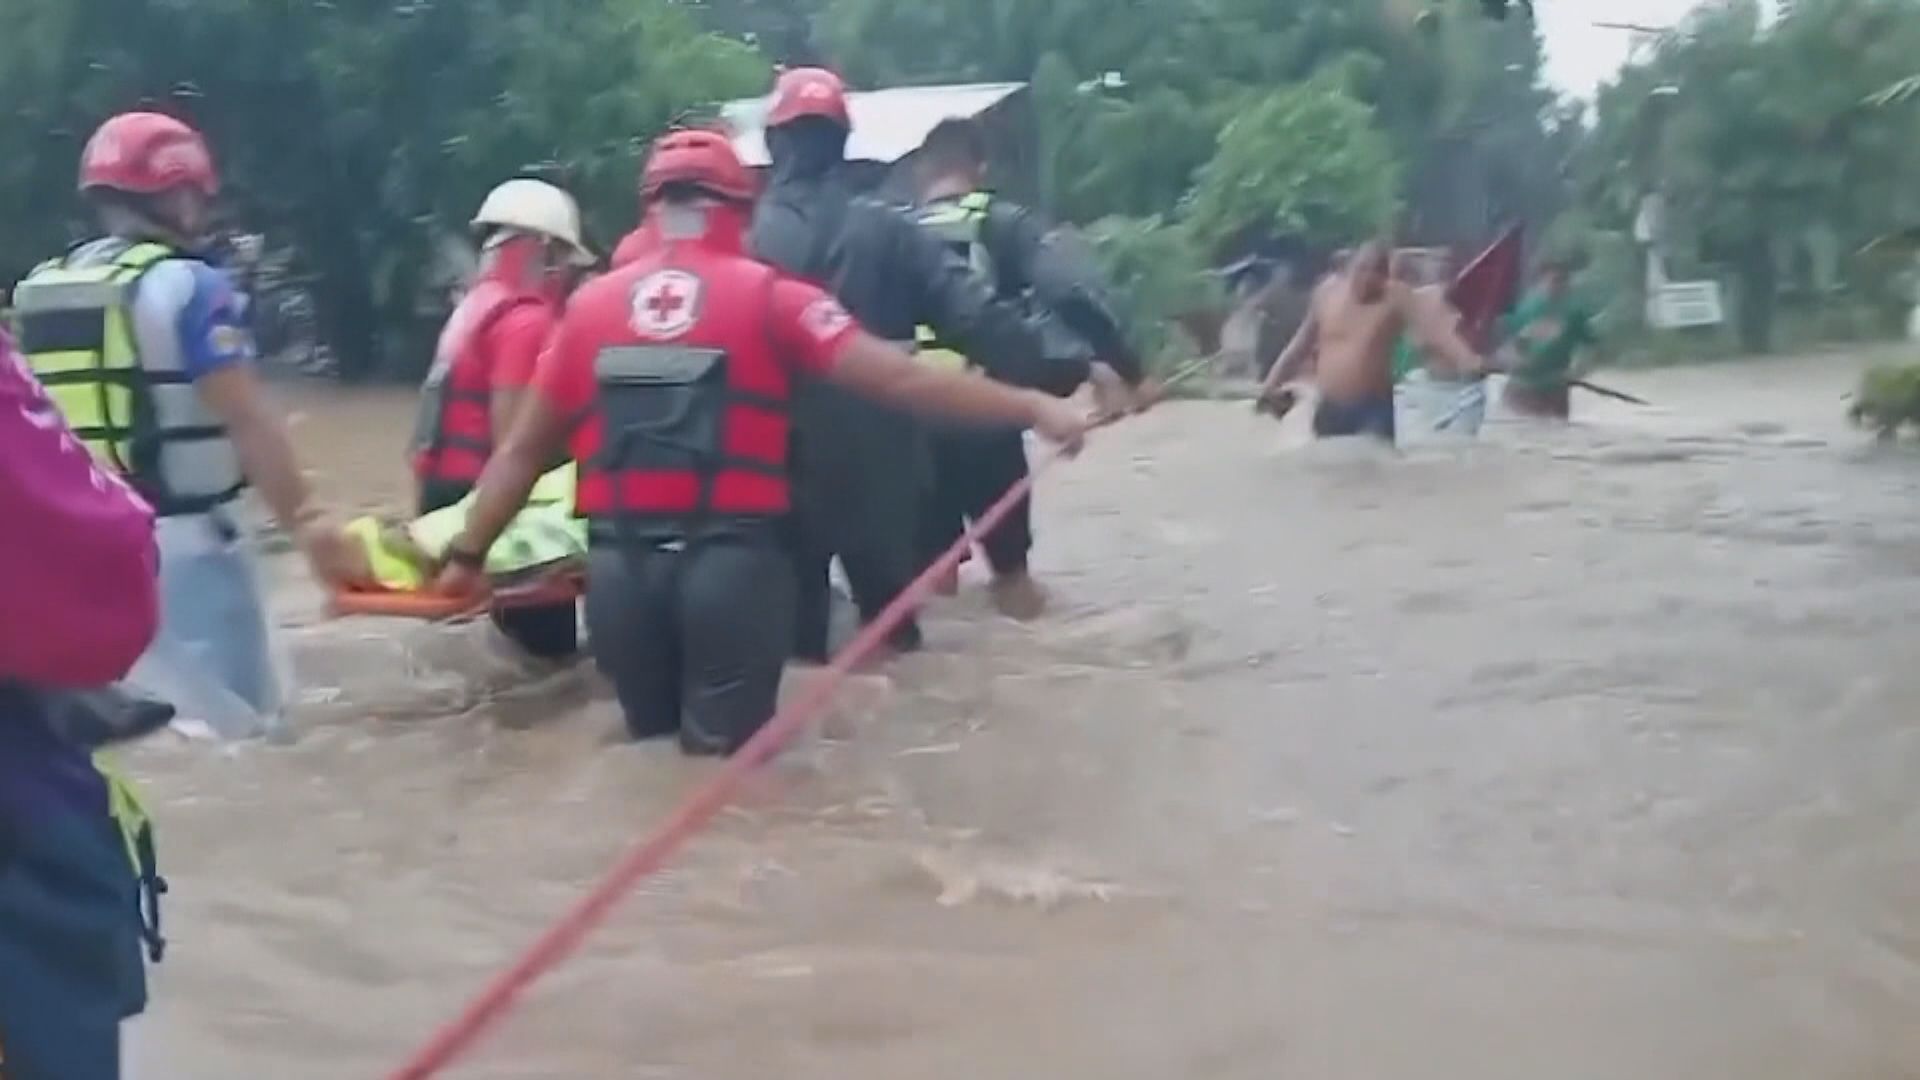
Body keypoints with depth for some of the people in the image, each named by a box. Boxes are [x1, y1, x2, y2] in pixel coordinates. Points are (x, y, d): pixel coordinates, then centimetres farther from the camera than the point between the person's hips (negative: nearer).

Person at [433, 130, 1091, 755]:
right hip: (732, 559, -3)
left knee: (650, 744, 20)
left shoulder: (590, 306, 10)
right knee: (728, 755, 8)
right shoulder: (768, 297, 1)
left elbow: (524, 450, 14)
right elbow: (898, 379, -3)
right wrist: (1030, 407, 3)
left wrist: (468, 554, 24)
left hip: (620, 564, 3)